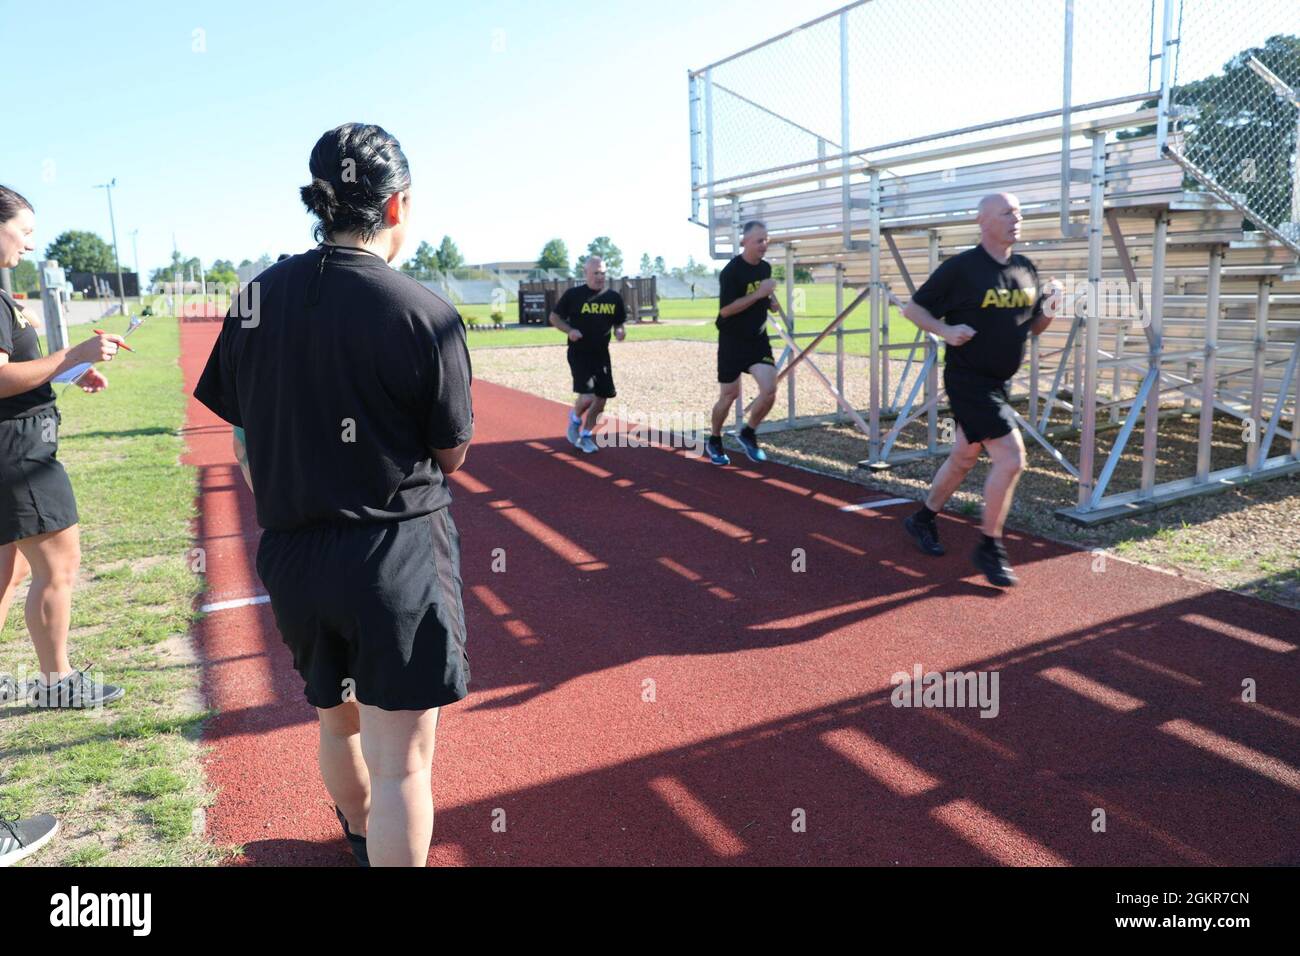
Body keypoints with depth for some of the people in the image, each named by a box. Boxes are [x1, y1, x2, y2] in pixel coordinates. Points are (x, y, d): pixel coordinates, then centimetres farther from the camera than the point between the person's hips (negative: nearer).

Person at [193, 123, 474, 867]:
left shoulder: (256, 297, 0)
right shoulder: (424, 312, -14)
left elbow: (238, 418, 4)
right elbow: (452, 454, -7)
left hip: (290, 554, 6)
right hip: (399, 554, -6)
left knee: (337, 722, 27)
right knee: (401, 762, 3)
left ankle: (364, 835, 54)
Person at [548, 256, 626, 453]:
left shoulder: (614, 297, 4)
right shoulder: (573, 294, -6)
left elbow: (619, 323, 16)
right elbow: (554, 317, 3)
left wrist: (619, 331, -8)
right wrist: (569, 330, -15)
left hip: (601, 355, 5)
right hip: (579, 354, -5)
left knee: (601, 400, 6)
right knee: (587, 396, -17)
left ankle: (586, 435, 26)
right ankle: (575, 419, 17)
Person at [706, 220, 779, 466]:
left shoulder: (766, 267, 6)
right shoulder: (731, 271, -16)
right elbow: (725, 309, -23)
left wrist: (770, 302, 1)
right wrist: (759, 294, -25)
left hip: (758, 339, 5)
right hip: (732, 341, -5)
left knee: (770, 391, -10)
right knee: (729, 395, 4)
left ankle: (747, 434, 14)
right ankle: (714, 441, 27)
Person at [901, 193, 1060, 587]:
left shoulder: (1026, 270, 9)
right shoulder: (960, 267, -11)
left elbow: (1033, 327, 16)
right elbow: (913, 308, -6)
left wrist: (1049, 310, -5)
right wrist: (945, 330, -22)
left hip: (998, 382, 8)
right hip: (967, 379, -8)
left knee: (965, 457, 17)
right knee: (1011, 458, -14)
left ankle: (923, 519, 37)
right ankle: (989, 547, 1)